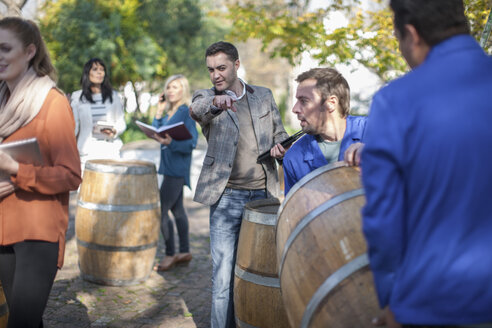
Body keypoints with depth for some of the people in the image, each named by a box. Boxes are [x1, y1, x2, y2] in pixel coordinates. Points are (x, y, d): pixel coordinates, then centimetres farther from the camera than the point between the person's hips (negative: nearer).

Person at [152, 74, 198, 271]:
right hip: (170, 166, 9)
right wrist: (159, 113, 1)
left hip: (178, 168, -9)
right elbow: (156, 133, 9)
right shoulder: (169, 112, 12)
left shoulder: (187, 112, -12)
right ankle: (184, 252, 25)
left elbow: (192, 142, -19)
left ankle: (170, 254, 3)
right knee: (177, 209, 14)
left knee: (161, 212, -8)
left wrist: (170, 142, -32)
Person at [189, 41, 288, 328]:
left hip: (263, 194, 2)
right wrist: (215, 102, -45)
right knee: (224, 277, -4)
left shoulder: (264, 96, 11)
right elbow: (196, 109, -22)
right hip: (227, 197, -2)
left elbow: (280, 136, 18)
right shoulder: (206, 99, 2)